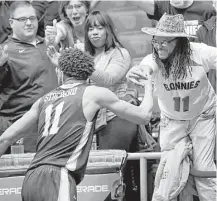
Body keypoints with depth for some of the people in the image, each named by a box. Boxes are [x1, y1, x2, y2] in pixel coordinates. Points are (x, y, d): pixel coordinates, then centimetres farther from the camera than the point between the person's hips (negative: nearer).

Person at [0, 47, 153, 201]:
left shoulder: (44, 100, 21)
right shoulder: (93, 93, 8)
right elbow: (143, 116, 14)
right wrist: (148, 87, 33)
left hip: (30, 181, 6)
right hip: (56, 179, -6)